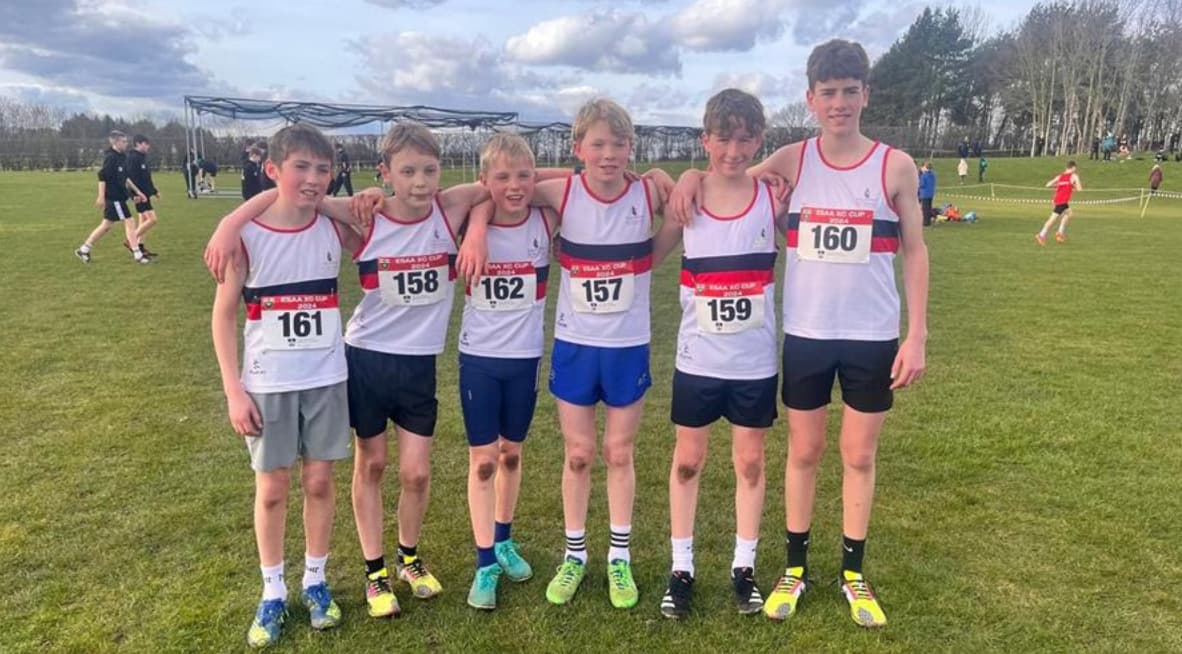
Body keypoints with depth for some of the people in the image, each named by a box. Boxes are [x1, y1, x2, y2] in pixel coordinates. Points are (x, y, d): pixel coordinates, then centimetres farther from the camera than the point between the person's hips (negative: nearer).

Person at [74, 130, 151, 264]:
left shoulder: (122, 157, 13)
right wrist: (101, 196, -20)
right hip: (113, 198, -9)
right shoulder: (110, 157, -14)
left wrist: (137, 192, 22)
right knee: (129, 223, -6)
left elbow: (125, 178, 22)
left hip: (119, 197, 9)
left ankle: (83, 249, 23)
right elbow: (102, 177, -18)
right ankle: (138, 255, -2)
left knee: (106, 226, 14)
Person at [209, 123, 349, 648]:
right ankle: (272, 593, 27)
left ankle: (315, 581, 30)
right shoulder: (245, 235, -10)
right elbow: (224, 314, -6)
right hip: (267, 384, -1)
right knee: (271, 490, 10)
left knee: (319, 482, 11)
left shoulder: (334, 228, -4)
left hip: (325, 379, 2)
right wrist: (233, 389, -8)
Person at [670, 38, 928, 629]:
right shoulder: (792, 161, -2)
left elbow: (914, 253, 0)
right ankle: (795, 567, 28)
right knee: (804, 451, 12)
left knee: (860, 455, 11)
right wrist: (692, 176, -14)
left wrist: (917, 336, -5)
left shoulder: (895, 166, -4)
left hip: (873, 337, 0)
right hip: (805, 334, 1)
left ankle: (853, 572, 29)